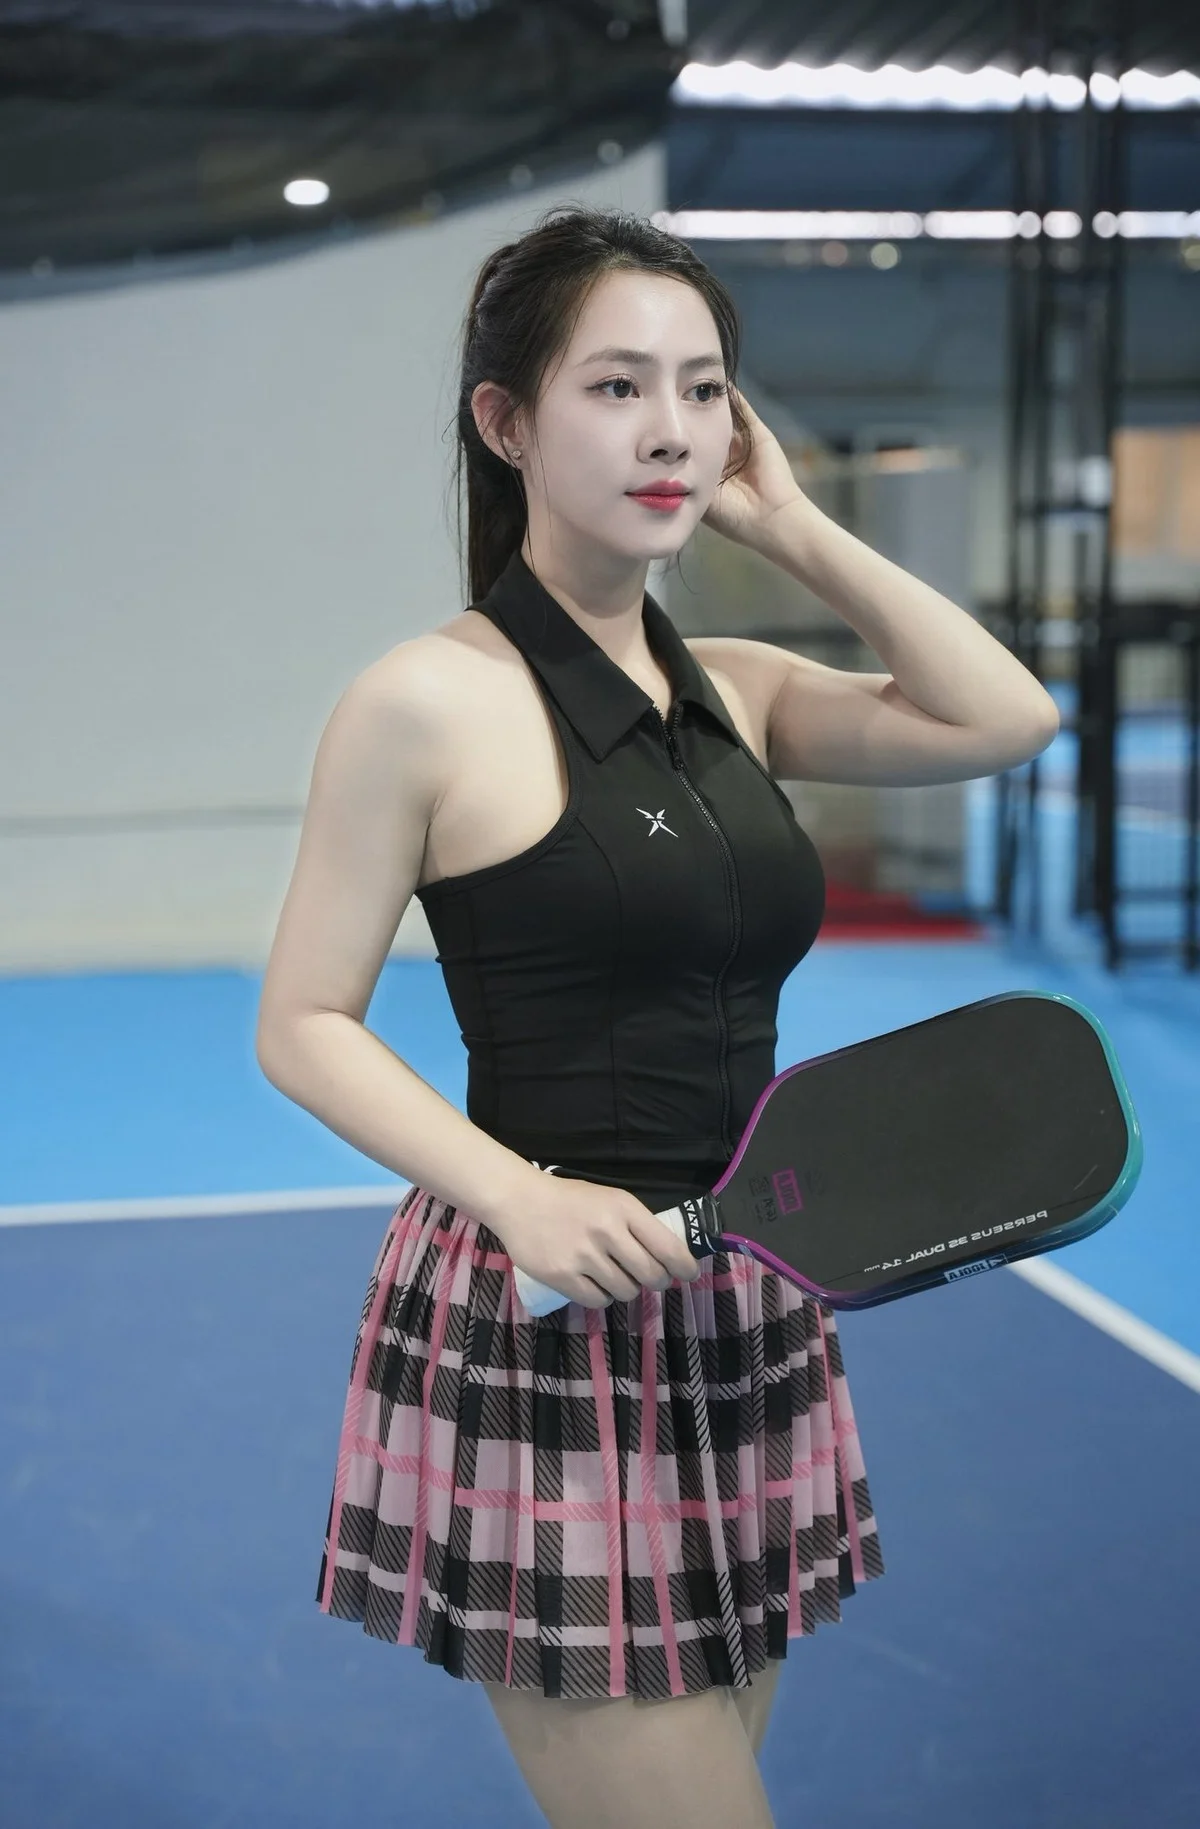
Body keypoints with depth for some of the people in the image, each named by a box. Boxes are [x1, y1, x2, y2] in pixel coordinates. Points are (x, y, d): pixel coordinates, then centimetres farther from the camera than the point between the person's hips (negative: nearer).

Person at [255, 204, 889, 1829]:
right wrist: (520, 1196, -21)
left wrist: (793, 522, 1)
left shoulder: (733, 688, 8)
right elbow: (303, 1027, -7)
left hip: (745, 1323, 7)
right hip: (548, 1332, -6)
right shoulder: (429, 701, -9)